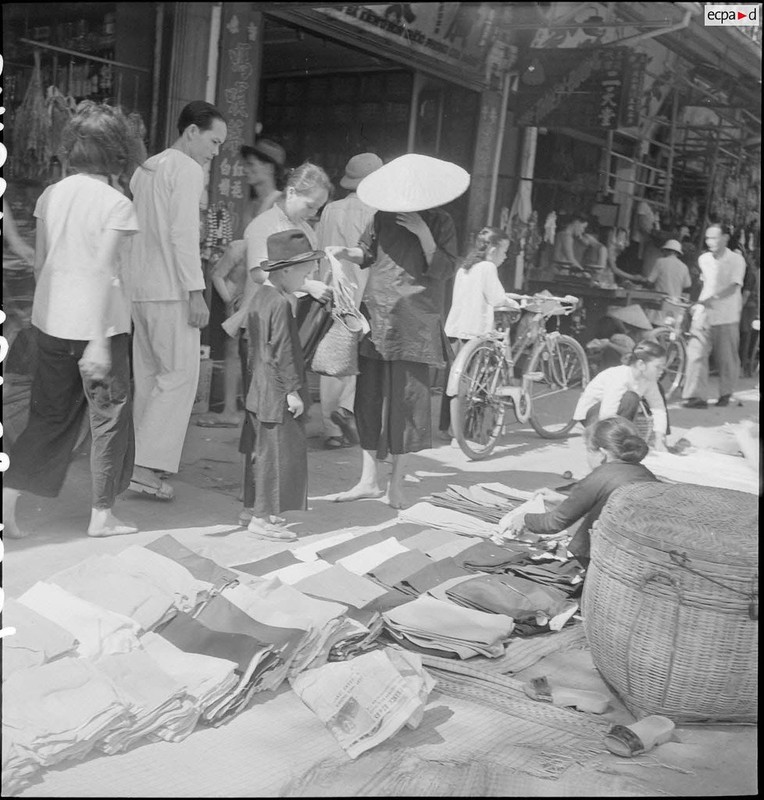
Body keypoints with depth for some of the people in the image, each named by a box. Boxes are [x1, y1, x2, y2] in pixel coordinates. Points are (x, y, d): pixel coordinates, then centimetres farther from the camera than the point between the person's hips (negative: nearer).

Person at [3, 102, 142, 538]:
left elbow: (39, 263, 10)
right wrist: (99, 341, -19)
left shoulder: (51, 195, 6)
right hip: (98, 323, -5)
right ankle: (103, 514, 17)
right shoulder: (116, 204, -12)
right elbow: (102, 272, -18)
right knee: (110, 416, 9)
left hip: (50, 319, 6)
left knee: (51, 413, 17)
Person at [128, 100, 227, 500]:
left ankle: (143, 463, 14)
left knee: (148, 374, 11)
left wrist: (128, 285, 21)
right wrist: (195, 292, -16)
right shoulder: (187, 169, -8)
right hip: (170, 290, -9)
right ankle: (146, 466, -9)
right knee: (180, 374, -6)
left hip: (139, 287, 9)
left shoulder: (146, 168, 20)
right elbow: (183, 234, -16)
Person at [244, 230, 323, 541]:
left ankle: (265, 512, 24)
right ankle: (263, 517, 3)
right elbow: (282, 352, -20)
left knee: (268, 453, 16)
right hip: (278, 395, -10)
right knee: (277, 453, -3)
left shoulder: (260, 297, 13)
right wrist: (293, 390, -16)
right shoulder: (280, 304, -18)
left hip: (262, 390, 10)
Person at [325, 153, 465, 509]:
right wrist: (345, 252, -1)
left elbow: (444, 270, -7)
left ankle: (397, 481, 13)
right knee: (370, 396, 3)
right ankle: (369, 479, 15)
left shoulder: (439, 222, 1)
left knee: (407, 397, -3)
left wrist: (423, 233, -15)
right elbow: (368, 253, 19)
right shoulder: (383, 217, 8)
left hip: (414, 323, -3)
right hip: (376, 316, 3)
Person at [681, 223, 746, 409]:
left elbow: (733, 287, -17)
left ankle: (725, 394, 25)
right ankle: (696, 396, -12)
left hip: (727, 318, -3)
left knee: (727, 359, 6)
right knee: (696, 353, -11)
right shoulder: (704, 259, 9)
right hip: (703, 315, 3)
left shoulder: (736, 260, -6)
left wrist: (710, 300, -28)